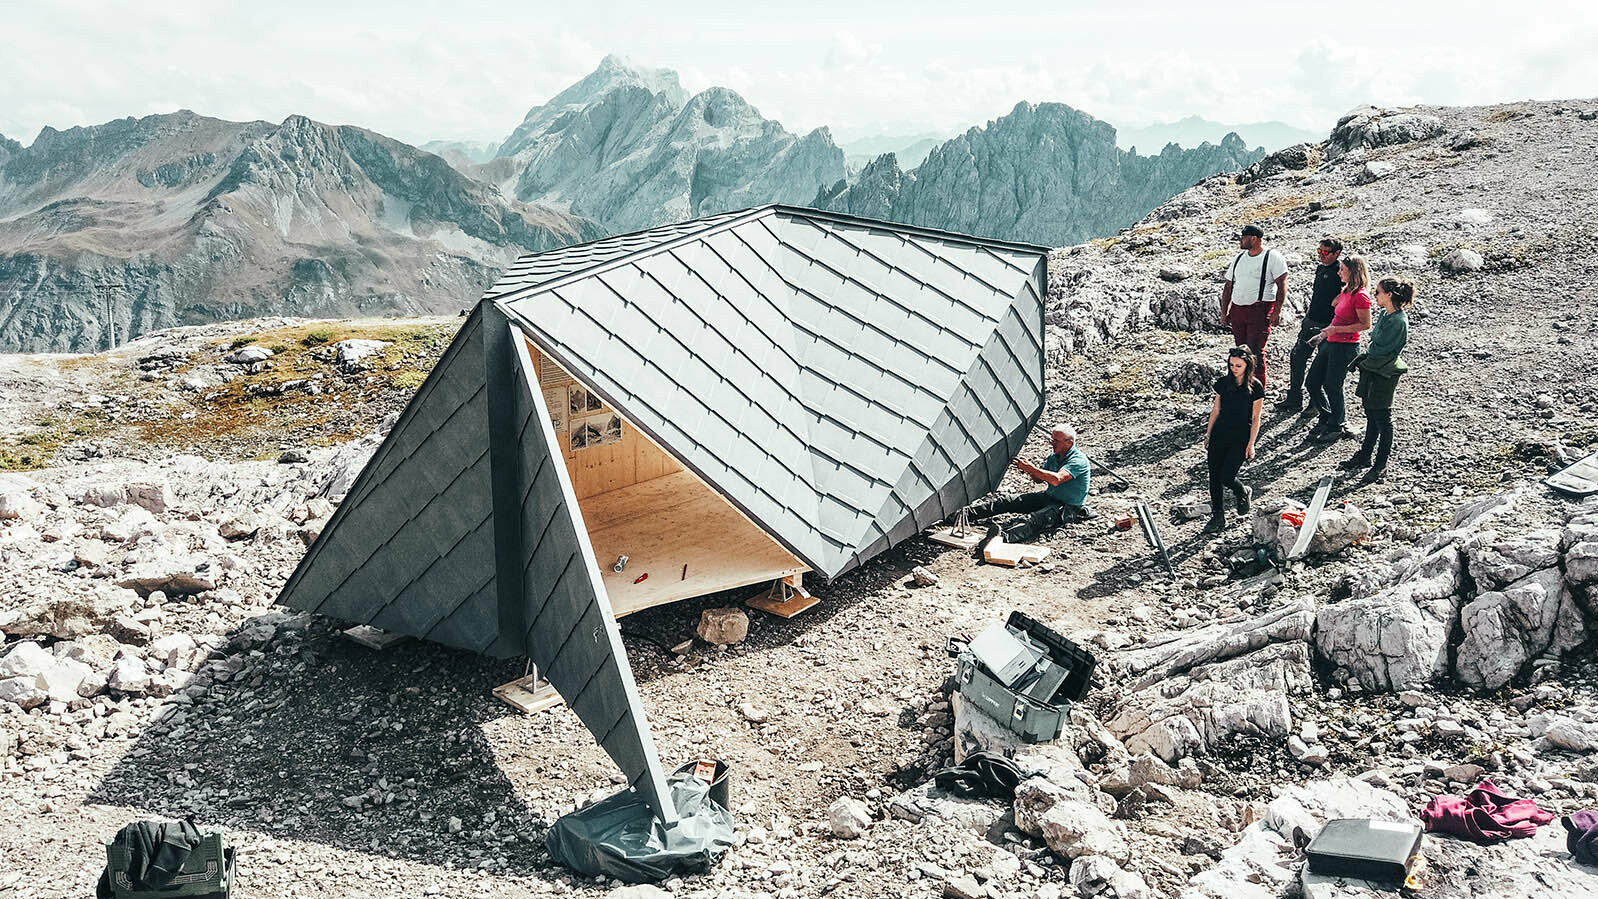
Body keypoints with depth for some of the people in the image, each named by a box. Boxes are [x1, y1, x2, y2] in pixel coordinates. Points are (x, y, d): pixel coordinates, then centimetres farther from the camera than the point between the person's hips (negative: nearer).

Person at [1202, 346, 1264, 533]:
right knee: (1214, 476, 4)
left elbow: (1255, 419, -5)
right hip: (1220, 434, 4)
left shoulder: (1255, 387, -9)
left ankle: (1243, 493, 26)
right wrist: (1208, 434, 11)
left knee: (1226, 477, -9)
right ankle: (1218, 516, 17)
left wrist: (1251, 444, -6)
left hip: (1241, 437, -4)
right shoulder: (1223, 382, 2)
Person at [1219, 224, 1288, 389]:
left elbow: (1282, 286, -8)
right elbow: (1228, 286, 19)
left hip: (1260, 310, -6)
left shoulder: (1273, 257, -4)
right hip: (1236, 310, 6)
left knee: (1255, 352, -11)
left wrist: (1277, 311, -16)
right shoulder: (1239, 259, 16)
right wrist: (1224, 312, 14)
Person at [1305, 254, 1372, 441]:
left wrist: (1336, 329, -19)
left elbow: (1365, 324, -17)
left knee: (1332, 387, 1)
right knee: (1313, 383, 11)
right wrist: (1323, 334, 17)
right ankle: (1326, 419, 27)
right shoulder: (1345, 292, 12)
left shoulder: (1360, 296, -16)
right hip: (1330, 343, 9)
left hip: (1346, 347, -9)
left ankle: (1337, 427, 19)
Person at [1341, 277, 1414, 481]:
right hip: (1372, 371, 9)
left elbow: (1381, 350, -21)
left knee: (1382, 419, 1)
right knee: (1371, 415, 19)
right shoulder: (1385, 315, 7)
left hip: (1384, 375, -9)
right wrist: (1364, 359, 2)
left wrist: (1364, 359, -7)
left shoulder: (1398, 321, -21)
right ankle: (1365, 455, 31)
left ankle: (1381, 465, 10)